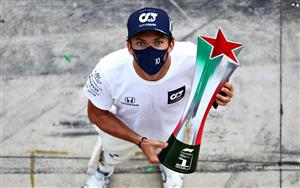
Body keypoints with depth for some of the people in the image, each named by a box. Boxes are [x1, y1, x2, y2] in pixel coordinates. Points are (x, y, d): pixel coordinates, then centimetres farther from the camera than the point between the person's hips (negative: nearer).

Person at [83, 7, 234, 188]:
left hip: (173, 126, 1)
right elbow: (97, 114, -22)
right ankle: (104, 166, 66)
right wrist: (140, 141, -32)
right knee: (113, 154, 30)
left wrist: (218, 92, -39)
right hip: (125, 129, 0)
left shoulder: (192, 58, -40)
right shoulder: (109, 71, -41)